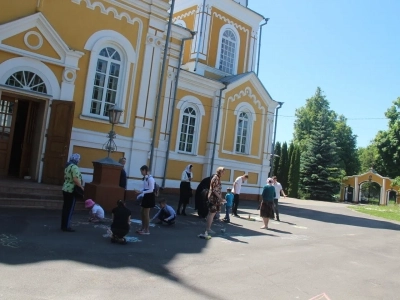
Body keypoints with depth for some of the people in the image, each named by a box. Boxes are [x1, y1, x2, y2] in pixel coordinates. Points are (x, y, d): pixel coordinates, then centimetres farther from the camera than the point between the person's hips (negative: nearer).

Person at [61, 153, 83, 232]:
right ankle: (66, 226, 3)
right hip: (72, 191, -9)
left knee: (65, 208, 13)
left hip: (65, 189, 9)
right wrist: (81, 187, -15)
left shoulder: (67, 166, 14)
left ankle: (63, 225, 19)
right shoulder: (74, 167, -17)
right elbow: (76, 180, -25)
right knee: (70, 209, -2)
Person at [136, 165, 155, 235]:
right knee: (142, 212, 16)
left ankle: (147, 230, 10)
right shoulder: (145, 178, 8)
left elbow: (151, 190, -23)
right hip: (146, 196, 9)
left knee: (146, 214, -1)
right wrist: (141, 195, 7)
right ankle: (143, 228, 29)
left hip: (149, 197, -9)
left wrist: (143, 192, -27)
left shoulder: (150, 179, -20)